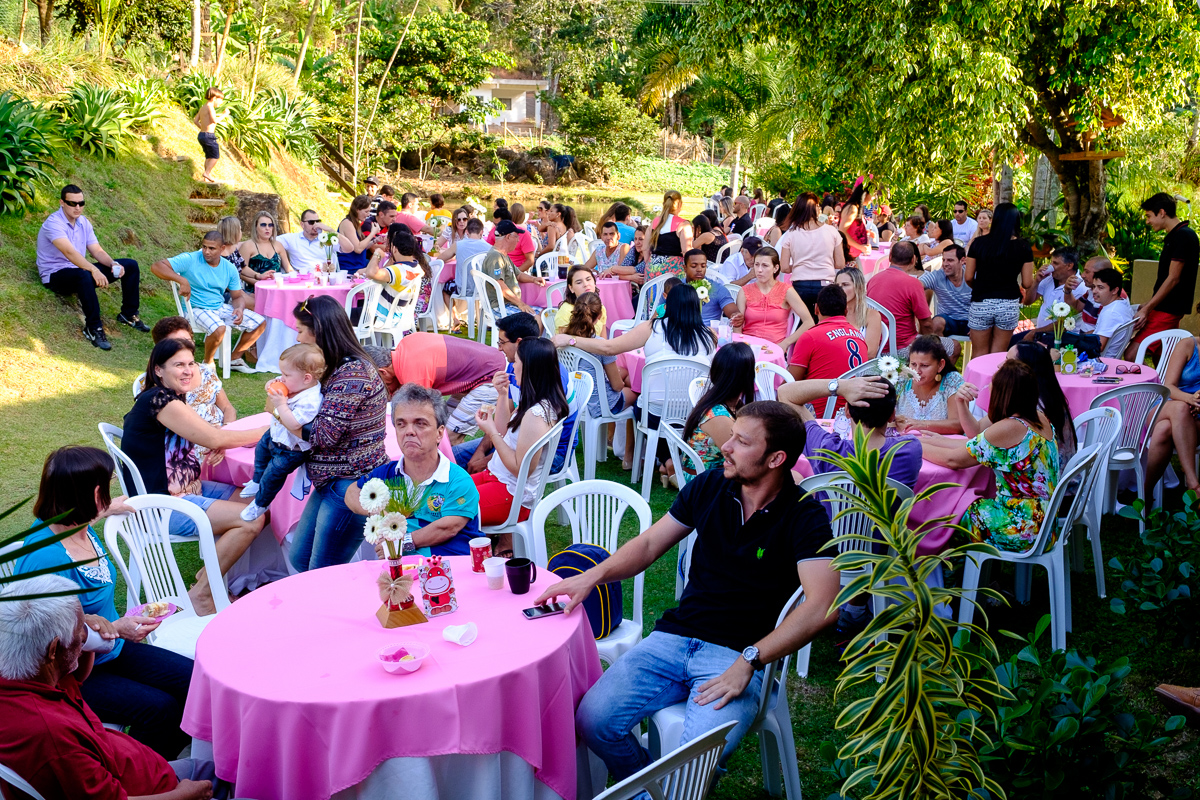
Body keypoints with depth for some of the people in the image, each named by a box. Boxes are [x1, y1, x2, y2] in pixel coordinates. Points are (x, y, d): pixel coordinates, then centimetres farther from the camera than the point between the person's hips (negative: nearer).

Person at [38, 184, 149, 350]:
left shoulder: (83, 222, 7)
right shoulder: (53, 223, -19)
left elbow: (97, 251, 5)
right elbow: (69, 252, -35)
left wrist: (113, 264, -17)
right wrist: (94, 270, -47)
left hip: (81, 270, 9)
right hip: (56, 276, -9)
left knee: (131, 266, 4)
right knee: (83, 275, -44)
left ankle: (128, 314, 13)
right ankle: (93, 328, -35)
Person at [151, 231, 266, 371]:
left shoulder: (229, 268, 2)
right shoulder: (190, 260, -14)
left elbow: (238, 296, 10)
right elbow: (156, 266, -23)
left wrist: (239, 308, -15)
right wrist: (183, 281, -36)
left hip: (221, 307, 6)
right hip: (197, 309, -6)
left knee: (260, 323, -1)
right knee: (219, 328, -38)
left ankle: (235, 358, 15)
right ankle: (208, 363, -8)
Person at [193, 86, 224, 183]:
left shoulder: (203, 107, 13)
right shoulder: (210, 106, -13)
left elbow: (196, 121, 17)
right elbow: (214, 120, -25)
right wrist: (224, 115, -14)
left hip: (201, 134, 9)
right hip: (209, 136, -9)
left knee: (208, 157, 17)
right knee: (216, 156, 2)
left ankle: (207, 178, 19)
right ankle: (207, 173, -2)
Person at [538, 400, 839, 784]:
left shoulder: (804, 518, -9)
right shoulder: (709, 486, 5)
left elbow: (820, 606, -21)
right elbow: (649, 544, 13)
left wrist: (747, 662, -26)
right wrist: (593, 575, -4)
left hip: (739, 655, -4)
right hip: (674, 637, 5)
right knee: (592, 720, -15)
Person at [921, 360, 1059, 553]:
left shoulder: (1009, 428, -26)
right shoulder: (1039, 418, 1)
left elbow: (953, 460, -17)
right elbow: (978, 443, 10)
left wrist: (916, 446, -4)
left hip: (1024, 530, -8)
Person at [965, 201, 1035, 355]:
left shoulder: (979, 243, -4)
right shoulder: (1023, 247, -4)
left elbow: (969, 277, 0)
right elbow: (1027, 284, -3)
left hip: (980, 304, 0)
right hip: (1009, 304, 0)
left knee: (980, 355, 10)